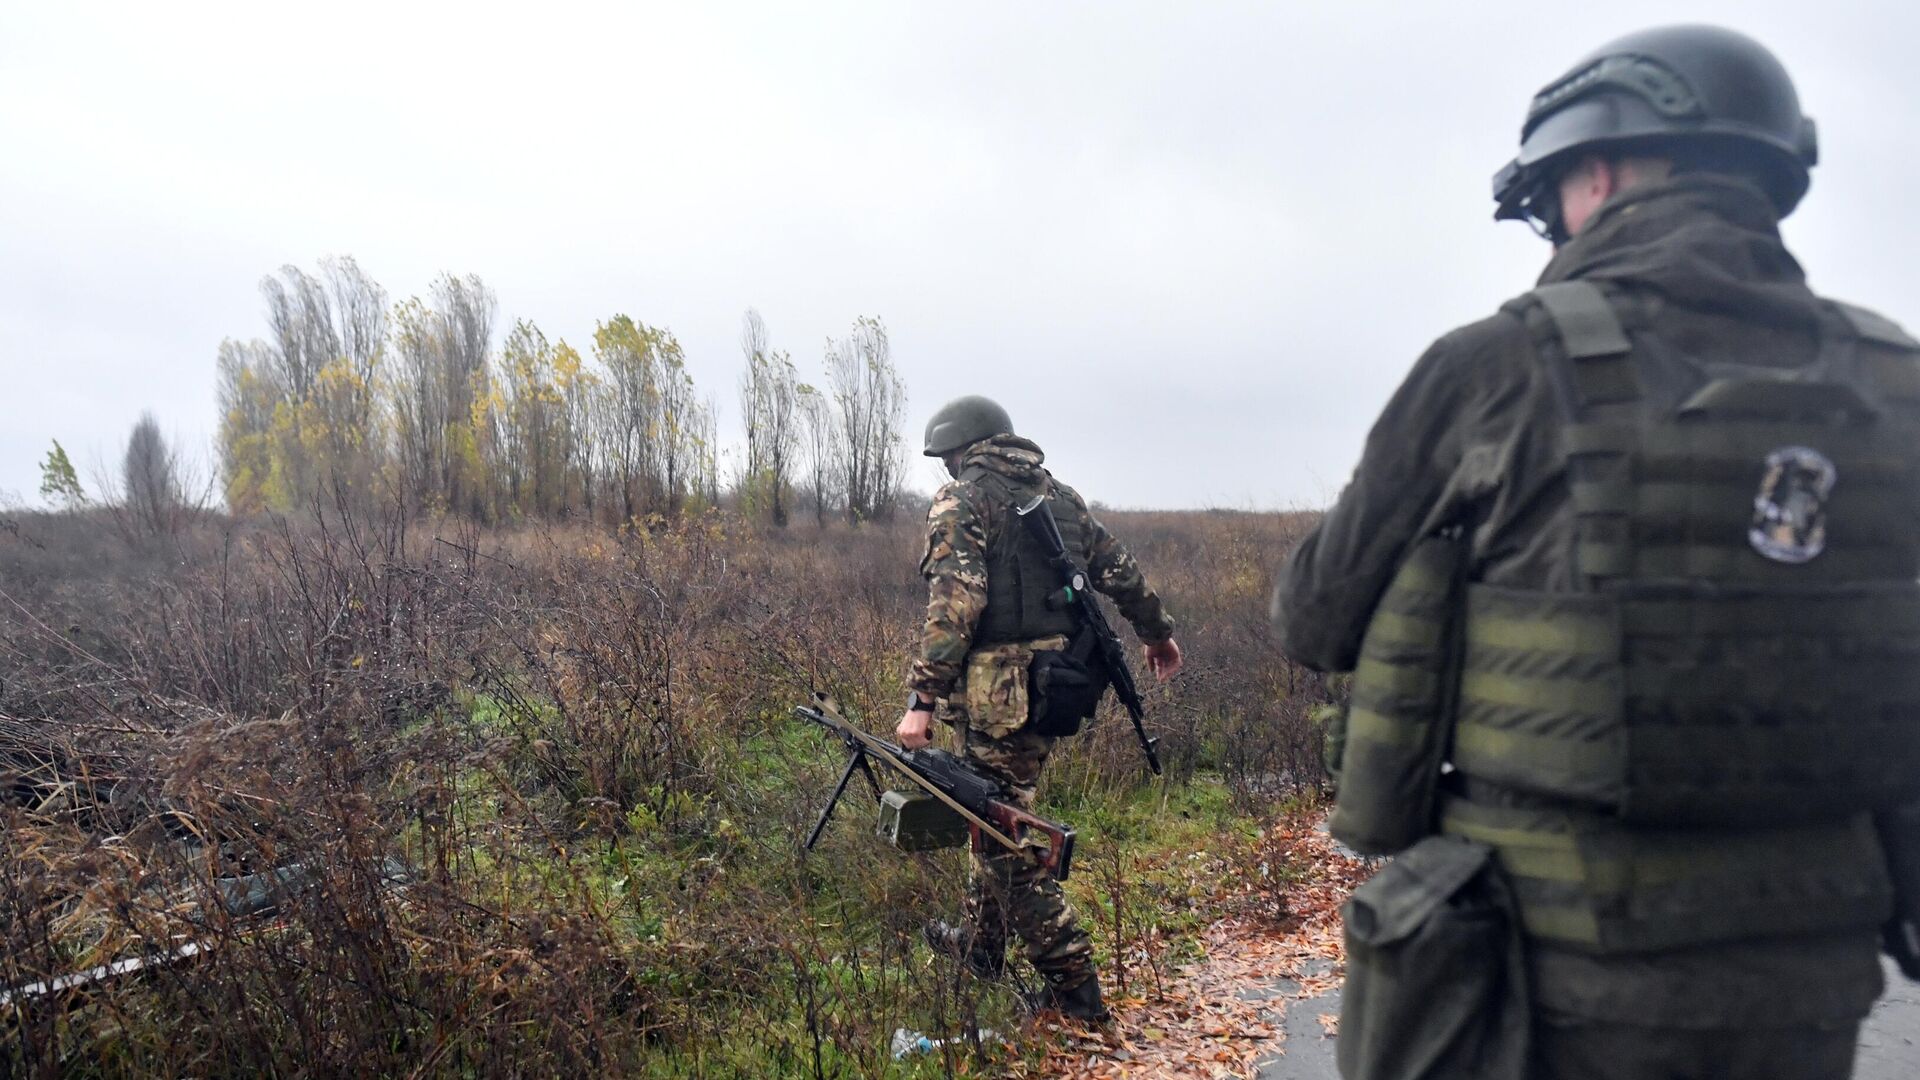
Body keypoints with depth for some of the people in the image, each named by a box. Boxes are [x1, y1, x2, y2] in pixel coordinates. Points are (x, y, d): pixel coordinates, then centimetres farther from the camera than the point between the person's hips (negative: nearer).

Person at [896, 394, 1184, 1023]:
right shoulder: (1058, 494, 14)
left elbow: (954, 605, -19)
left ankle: (1074, 986, 3)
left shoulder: (962, 500, -7)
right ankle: (981, 943, 36)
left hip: (997, 690, -8)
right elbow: (1119, 569, 19)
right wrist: (1158, 633, 33)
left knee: (1006, 836, 0)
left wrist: (922, 698, -20)